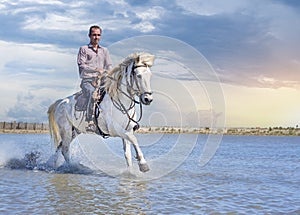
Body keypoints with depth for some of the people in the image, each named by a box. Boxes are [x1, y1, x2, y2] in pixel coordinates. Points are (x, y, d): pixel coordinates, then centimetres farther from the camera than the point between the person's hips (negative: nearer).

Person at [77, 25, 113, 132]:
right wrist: (96, 70, -16)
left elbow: (109, 66, 17)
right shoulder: (84, 49, 9)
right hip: (87, 81, -5)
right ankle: (90, 122, -39)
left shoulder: (104, 50, 23)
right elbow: (82, 66, -4)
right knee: (93, 93, -36)